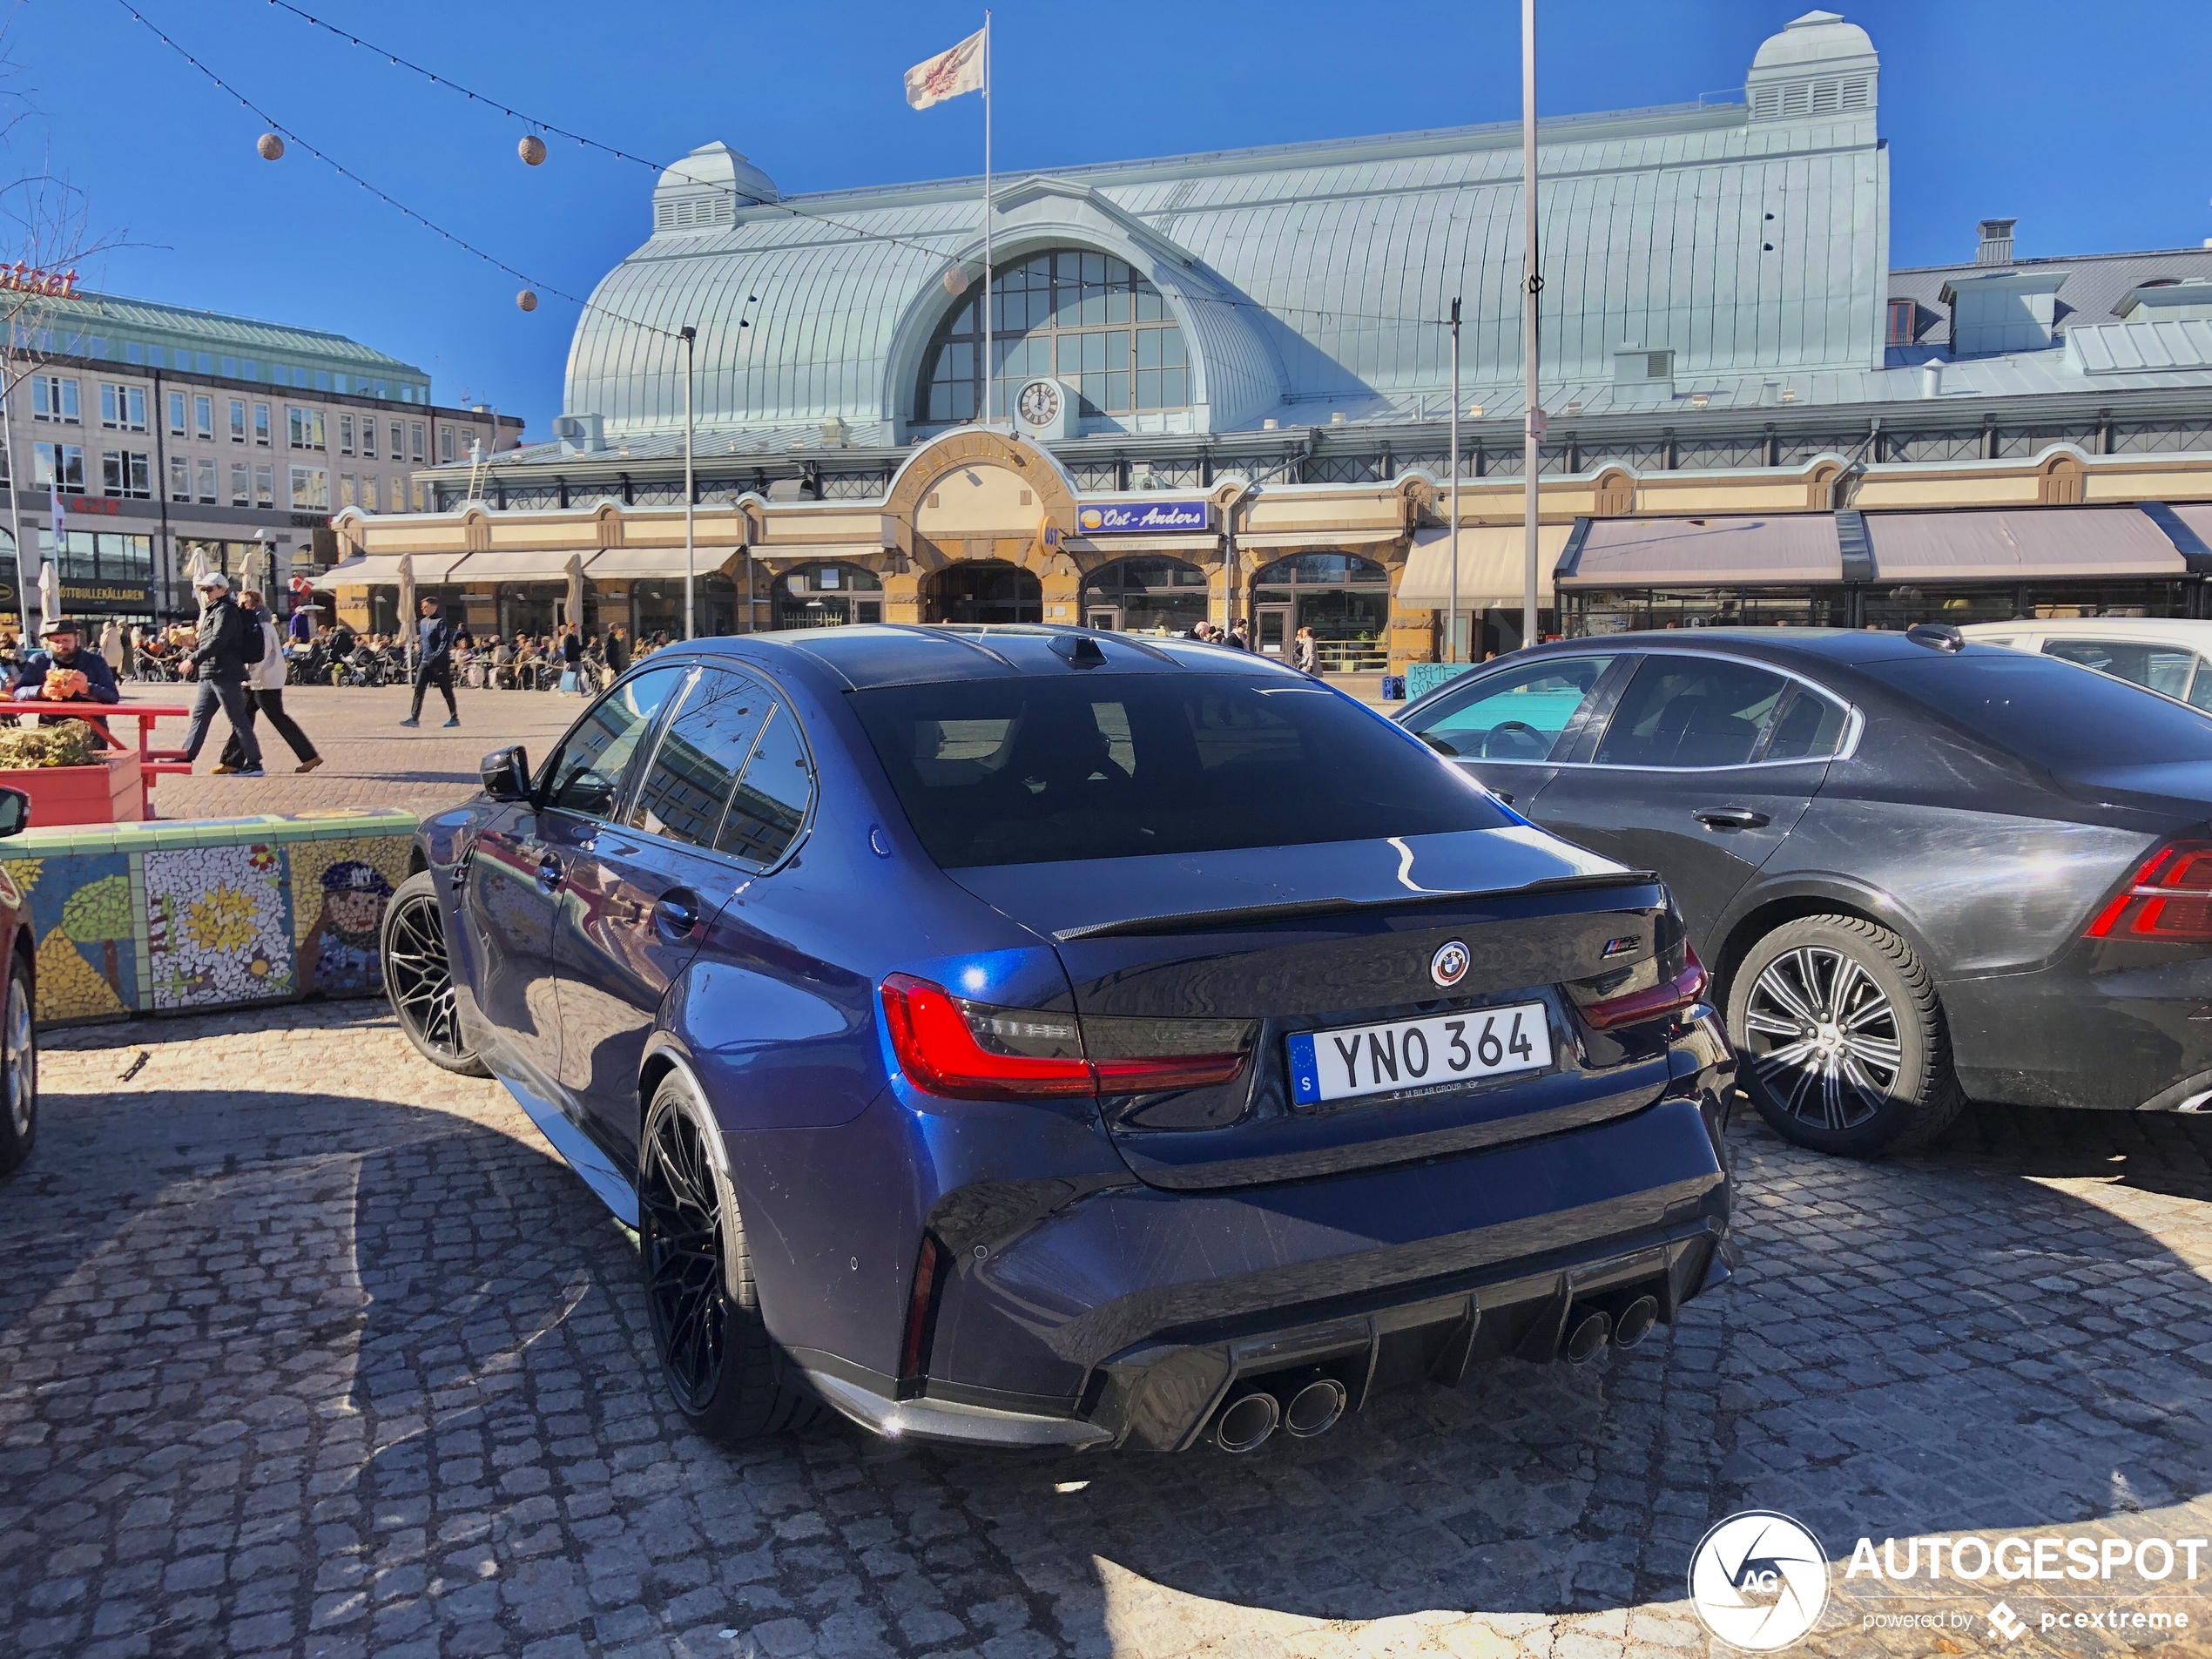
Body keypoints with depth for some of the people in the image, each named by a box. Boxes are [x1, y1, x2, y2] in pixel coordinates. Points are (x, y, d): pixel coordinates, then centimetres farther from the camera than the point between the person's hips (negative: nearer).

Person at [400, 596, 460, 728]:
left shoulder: (441, 622, -10)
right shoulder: (423, 622, 15)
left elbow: (445, 642, -17)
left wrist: (436, 657, -24)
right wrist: (419, 659, 18)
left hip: (440, 662, -7)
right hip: (425, 662, 7)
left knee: (447, 690, 2)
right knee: (419, 688, -4)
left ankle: (455, 718, 13)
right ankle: (414, 718, -8)